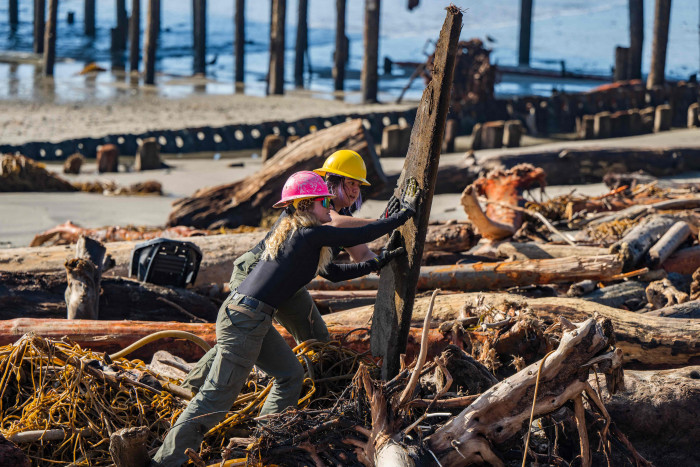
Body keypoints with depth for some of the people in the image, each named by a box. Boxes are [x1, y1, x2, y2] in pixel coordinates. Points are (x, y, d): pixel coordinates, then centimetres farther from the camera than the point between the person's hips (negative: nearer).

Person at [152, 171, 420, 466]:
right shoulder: (310, 234, -10)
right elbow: (362, 235, -6)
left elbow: (335, 273, 27)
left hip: (256, 319, 10)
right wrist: (405, 214, 5)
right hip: (244, 318, -10)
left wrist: (377, 263, 25)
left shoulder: (291, 233, 19)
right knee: (218, 396, -8)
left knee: (290, 375, 17)